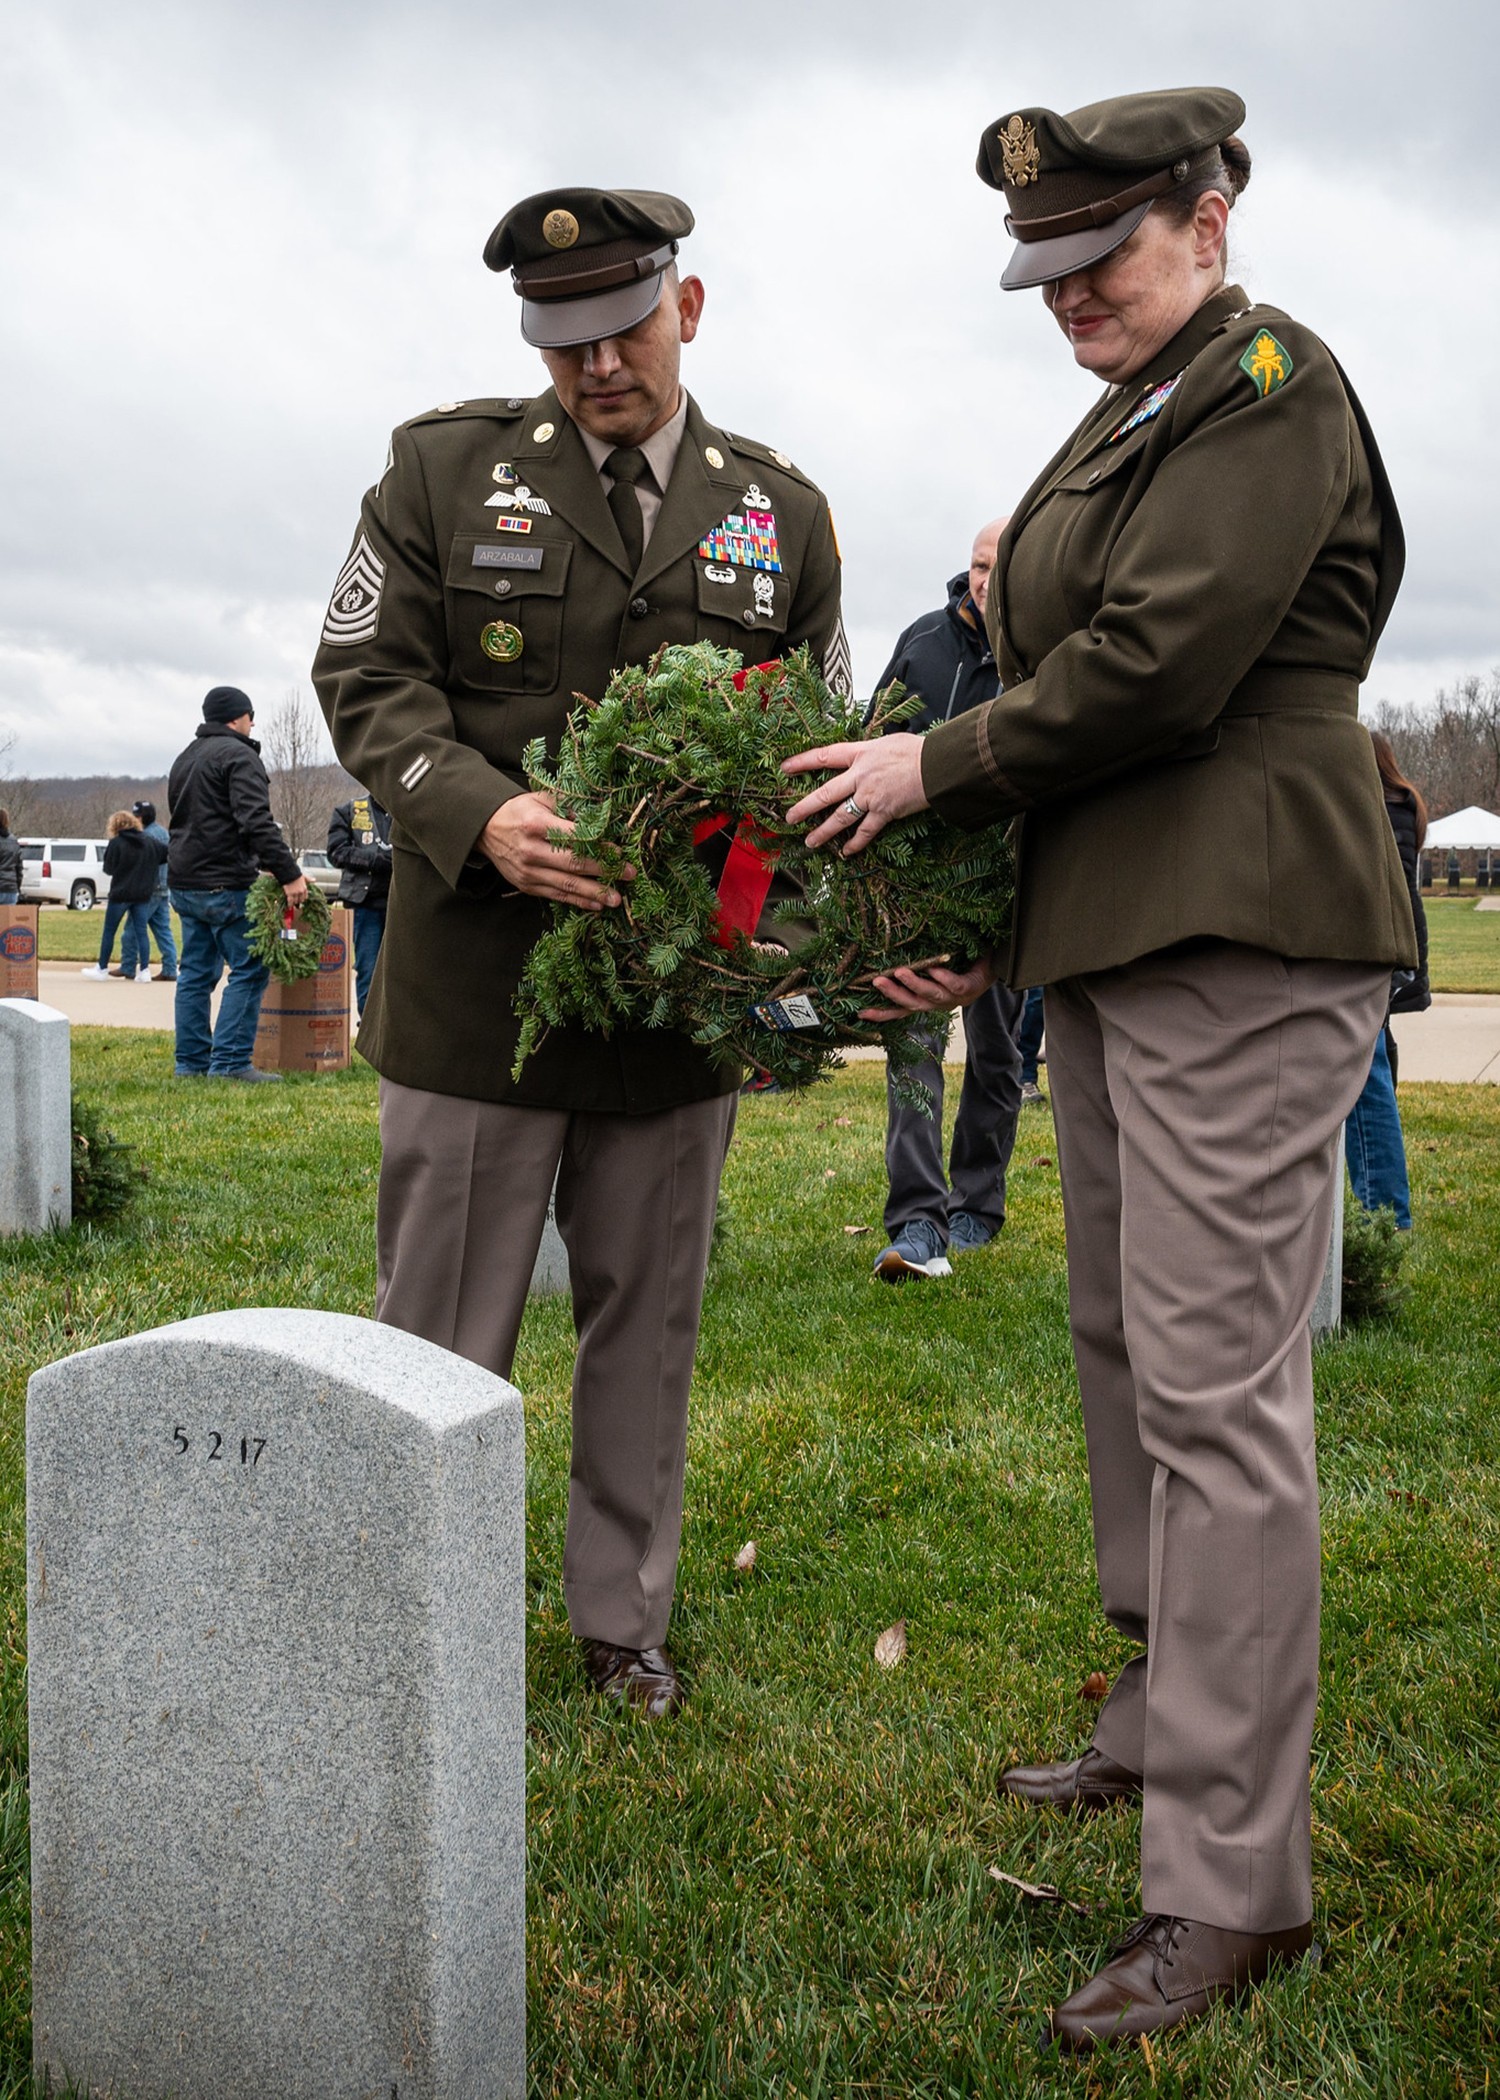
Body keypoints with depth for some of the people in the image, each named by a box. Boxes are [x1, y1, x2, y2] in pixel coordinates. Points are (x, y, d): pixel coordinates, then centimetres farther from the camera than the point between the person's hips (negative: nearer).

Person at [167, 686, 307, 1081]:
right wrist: (288, 874, -22)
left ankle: (191, 1061, 12)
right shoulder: (238, 755, -9)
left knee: (196, 972, 12)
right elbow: (257, 822, -21)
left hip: (184, 884, 9)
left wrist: (258, 866, 24)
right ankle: (230, 1062, -10)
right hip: (225, 885, -9)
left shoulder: (184, 759, 21)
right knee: (249, 970, -6)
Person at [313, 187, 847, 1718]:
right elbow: (367, 677, -1)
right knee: (442, 1334, 5)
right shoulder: (444, 466, 4)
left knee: (646, 1328, 13)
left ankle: (623, 1620, 29)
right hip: (477, 976, -2)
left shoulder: (781, 509, 10)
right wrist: (481, 816, -20)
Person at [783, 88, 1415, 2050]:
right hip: (1109, 940, 10)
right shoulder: (1124, 422, 21)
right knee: (1127, 1351, 15)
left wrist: (942, 765, -6)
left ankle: (1234, 1879, -1)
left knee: (1213, 1387, -9)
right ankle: (1165, 1717, 30)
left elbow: (1158, 670, -17)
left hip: (1241, 947, -10)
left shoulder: (1270, 384, -7)